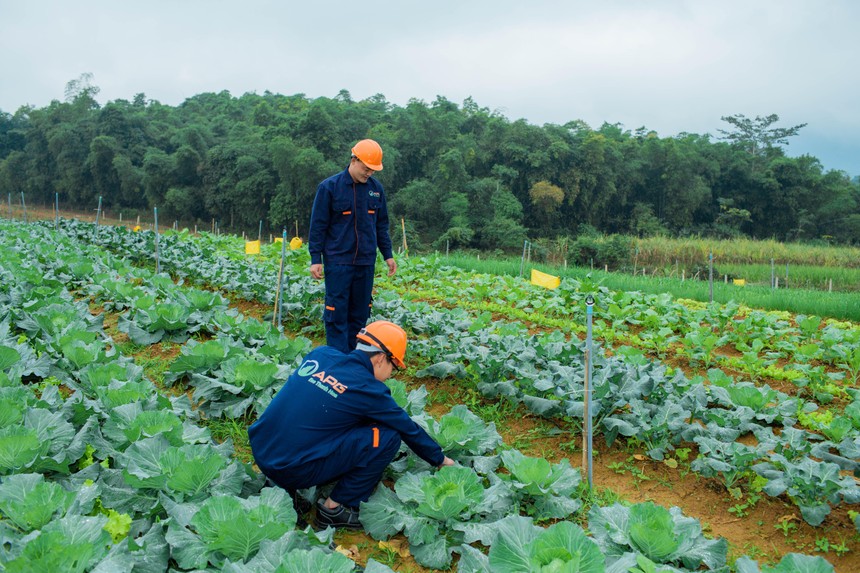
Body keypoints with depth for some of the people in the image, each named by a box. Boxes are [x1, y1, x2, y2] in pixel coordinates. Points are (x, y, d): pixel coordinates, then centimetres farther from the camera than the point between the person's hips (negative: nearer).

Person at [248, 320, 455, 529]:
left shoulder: (321, 354, 5)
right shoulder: (367, 388, -10)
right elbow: (409, 430, 3)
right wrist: (441, 460, 19)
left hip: (260, 450, 7)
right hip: (292, 470, -7)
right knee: (388, 437, -4)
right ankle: (334, 508, 5)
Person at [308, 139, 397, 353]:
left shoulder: (376, 188, 7)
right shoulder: (329, 187, -5)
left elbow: (381, 225, 16)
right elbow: (318, 226, -3)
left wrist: (387, 255, 13)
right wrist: (315, 259, -7)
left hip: (366, 262, 4)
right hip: (338, 261, -4)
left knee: (360, 313, 9)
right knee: (337, 312, -3)